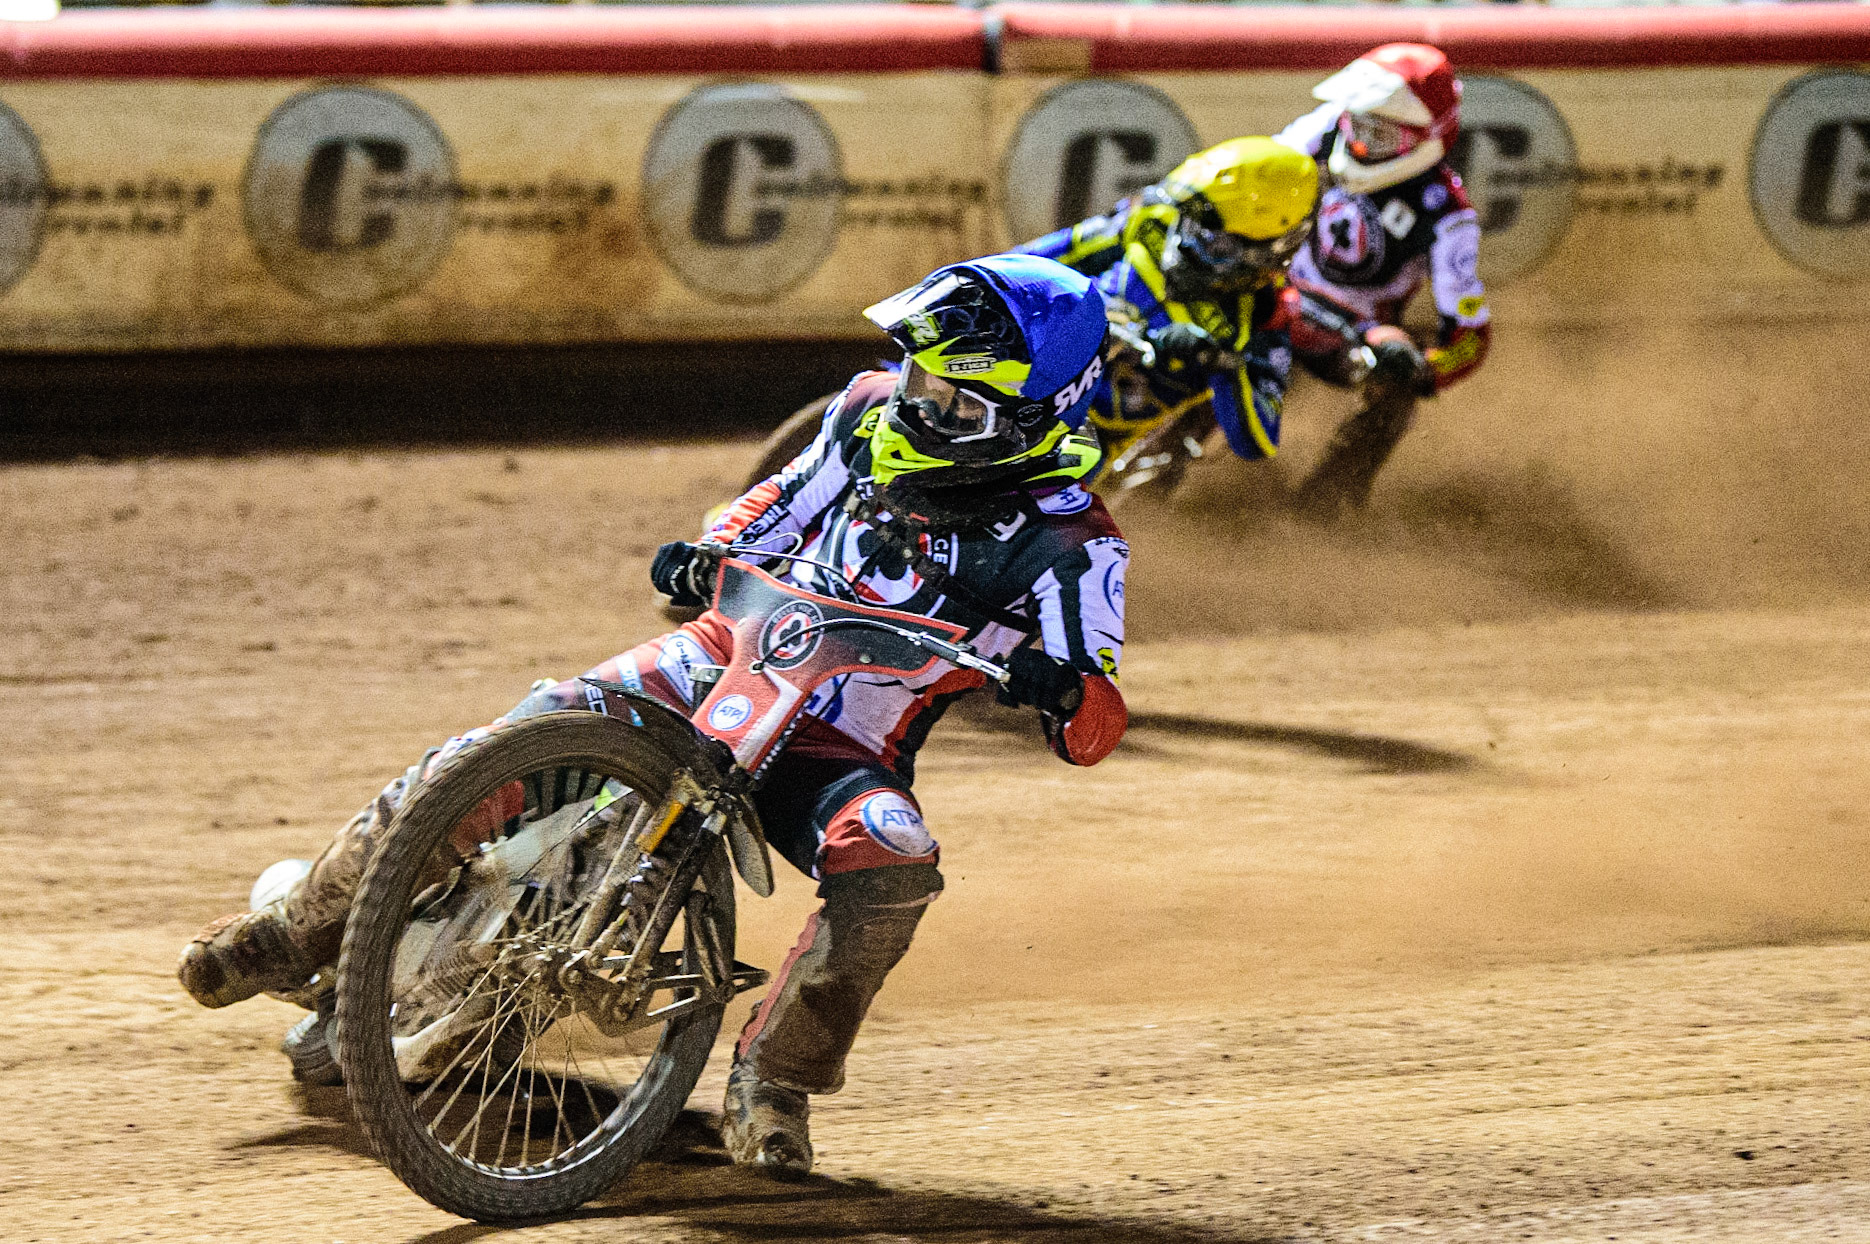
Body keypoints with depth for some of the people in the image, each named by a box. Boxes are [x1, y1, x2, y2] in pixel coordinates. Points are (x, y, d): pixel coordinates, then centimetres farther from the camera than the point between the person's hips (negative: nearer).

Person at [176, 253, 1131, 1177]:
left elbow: (1096, 729, -13)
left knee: (893, 865, -36)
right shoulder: (873, 412, 2)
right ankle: (304, 927, -5)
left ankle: (773, 1079, -14)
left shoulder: (1065, 544, -12)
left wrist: (1060, 688, -37)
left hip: (839, 752, -3)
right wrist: (709, 550, 1)